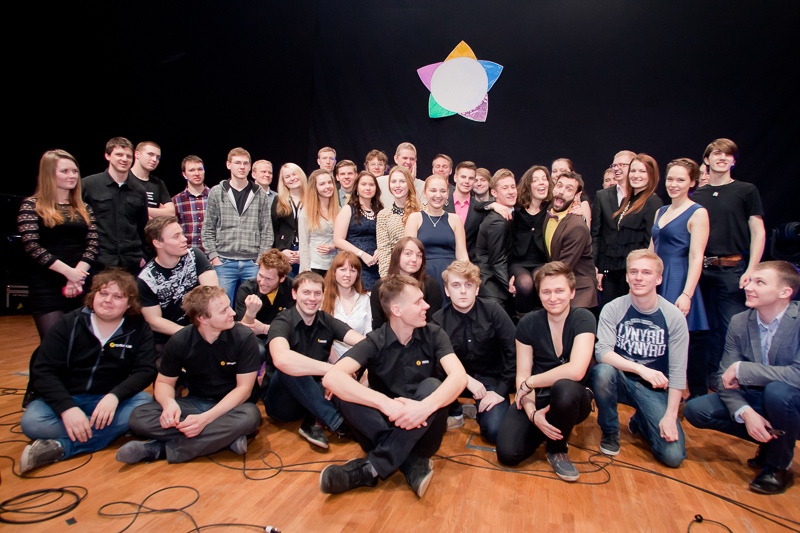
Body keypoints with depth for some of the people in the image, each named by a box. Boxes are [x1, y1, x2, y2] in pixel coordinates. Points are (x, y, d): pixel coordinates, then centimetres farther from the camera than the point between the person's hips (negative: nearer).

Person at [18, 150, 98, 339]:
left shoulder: (84, 209, 14)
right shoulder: (31, 205, 3)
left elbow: (93, 244, 3)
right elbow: (31, 245, -8)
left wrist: (78, 273, -12)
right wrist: (68, 271, -16)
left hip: (81, 287, 4)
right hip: (46, 287, -3)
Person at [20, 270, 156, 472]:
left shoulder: (139, 330, -1)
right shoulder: (69, 324, -2)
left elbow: (145, 371, -8)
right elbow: (43, 371, -8)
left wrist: (114, 395, -27)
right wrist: (67, 408, -25)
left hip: (108, 400, 1)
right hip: (64, 398, 0)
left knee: (145, 404, -29)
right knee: (32, 422, -30)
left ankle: (62, 447, -27)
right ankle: (111, 432, -21)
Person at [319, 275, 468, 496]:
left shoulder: (433, 335, -4)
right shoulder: (375, 342, -9)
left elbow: (459, 376, -21)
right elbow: (332, 377, -26)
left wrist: (426, 406, -41)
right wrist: (385, 403, -39)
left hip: (421, 429, 1)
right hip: (385, 425, 0)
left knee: (431, 386, -29)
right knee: (345, 394, -25)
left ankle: (369, 468, -25)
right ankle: (412, 463, -26)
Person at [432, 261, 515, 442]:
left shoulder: (492, 311, -10)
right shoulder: (439, 319, -7)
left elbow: (514, 352, -11)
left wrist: (502, 390, -14)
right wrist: (467, 379, -24)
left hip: (491, 379, -1)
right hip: (459, 378, 2)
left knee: (495, 432, -25)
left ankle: (481, 410, 13)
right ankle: (455, 414, 2)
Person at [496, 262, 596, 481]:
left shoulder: (583, 319, -12)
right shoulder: (529, 323, -2)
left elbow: (576, 370, -26)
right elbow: (522, 374, -2)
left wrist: (529, 382, -15)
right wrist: (532, 413, -19)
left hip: (572, 399, -2)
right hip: (537, 398, 2)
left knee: (564, 387, -39)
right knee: (507, 453, -20)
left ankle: (557, 449, -7)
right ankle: (549, 427, 12)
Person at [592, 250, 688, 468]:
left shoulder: (674, 317, -7)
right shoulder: (613, 309, -9)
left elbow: (678, 372, -7)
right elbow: (602, 352, -20)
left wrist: (670, 416, -13)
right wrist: (641, 369, -33)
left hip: (654, 389, 0)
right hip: (622, 382, 0)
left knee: (673, 456, -16)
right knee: (602, 371, -35)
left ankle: (640, 421, 19)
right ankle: (610, 431, -5)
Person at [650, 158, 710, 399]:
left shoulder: (697, 213, -7)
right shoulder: (661, 211, 14)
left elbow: (696, 258, -13)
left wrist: (687, 294, -20)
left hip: (679, 282, -6)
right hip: (657, 282, 7)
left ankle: (698, 396, 13)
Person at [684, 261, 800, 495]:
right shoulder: (739, 322, -5)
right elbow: (725, 378, -7)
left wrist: (742, 369, -29)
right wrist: (746, 413, -25)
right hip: (755, 401, 5)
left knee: (778, 390, -37)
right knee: (695, 410, -12)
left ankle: (779, 465, -10)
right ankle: (770, 440, 8)